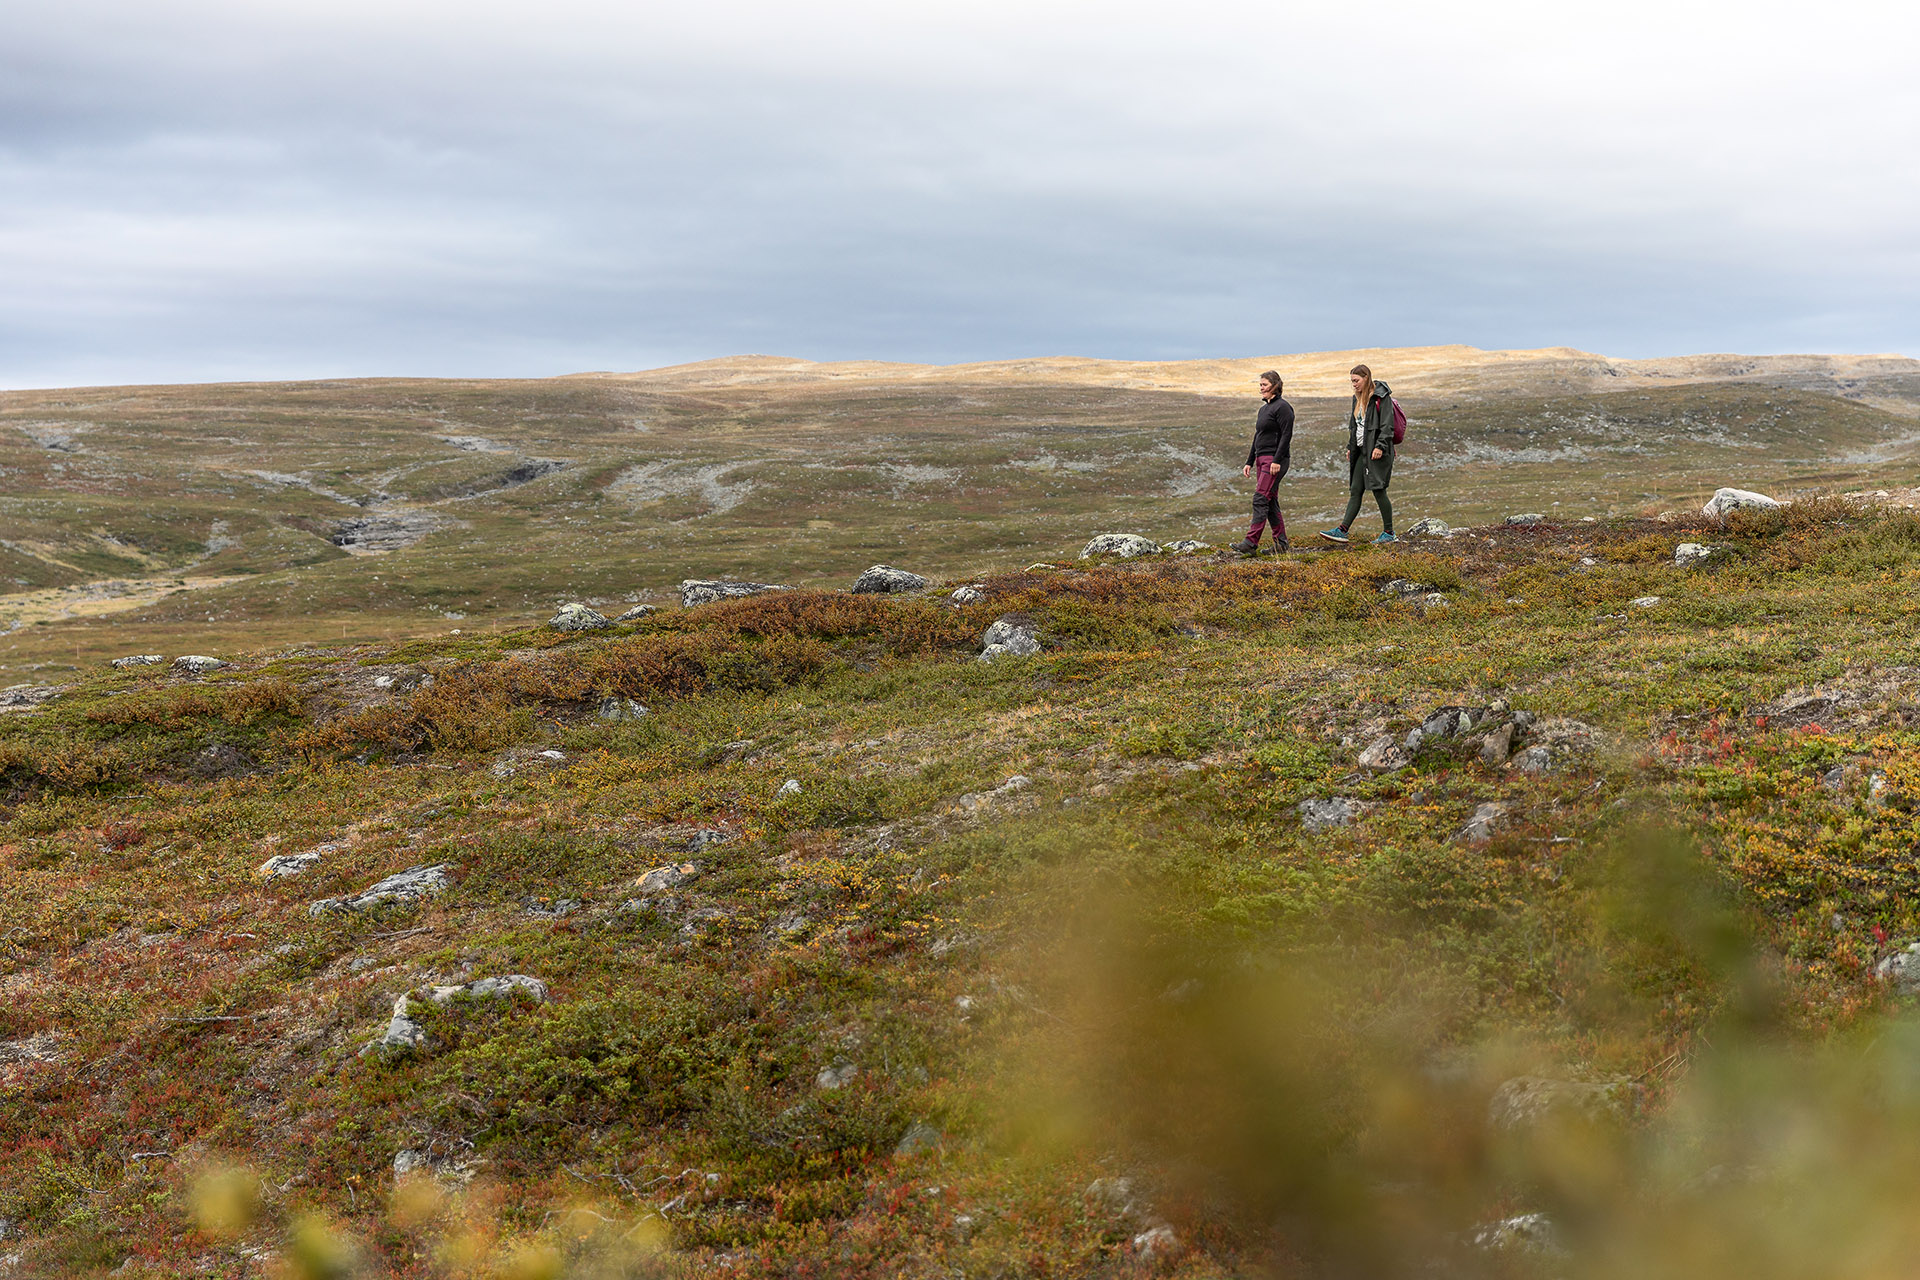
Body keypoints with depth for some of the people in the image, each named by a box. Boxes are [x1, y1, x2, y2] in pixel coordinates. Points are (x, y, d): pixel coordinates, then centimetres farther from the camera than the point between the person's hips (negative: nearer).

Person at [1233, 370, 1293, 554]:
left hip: (1275, 460, -10)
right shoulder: (1263, 409, 19)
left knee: (1260, 499, -15)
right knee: (1270, 502, 8)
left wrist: (1277, 460, -22)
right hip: (1262, 459, 10)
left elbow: (1286, 435, -16)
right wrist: (1249, 462, 19)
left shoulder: (1282, 407, -9)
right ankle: (1281, 543, 11)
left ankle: (1251, 542, -18)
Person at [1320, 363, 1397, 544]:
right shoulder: (1358, 399, 17)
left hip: (1377, 452, -8)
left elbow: (1387, 425, -15)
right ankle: (1342, 531, 0)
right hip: (1361, 451, 8)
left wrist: (1380, 446, -22)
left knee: (1378, 490, -6)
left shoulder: (1381, 397, -9)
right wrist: (1350, 447, 19)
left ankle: (1389, 533, 2)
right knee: (1355, 491, 4)